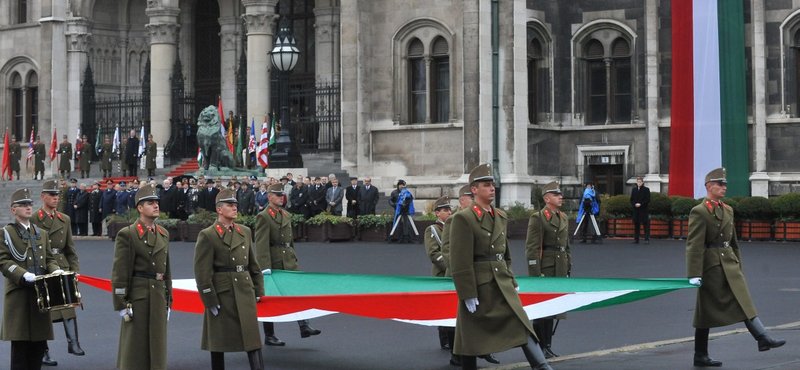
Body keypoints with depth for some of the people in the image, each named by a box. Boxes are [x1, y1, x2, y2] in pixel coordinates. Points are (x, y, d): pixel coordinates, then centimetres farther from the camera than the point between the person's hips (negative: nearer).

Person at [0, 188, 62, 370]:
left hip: (40, 293, 6)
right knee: (20, 341, -4)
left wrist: (55, 271, -4)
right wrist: (24, 275, -22)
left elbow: (49, 259, 19)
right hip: (18, 294, -5)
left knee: (39, 341, 6)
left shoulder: (42, 233, 18)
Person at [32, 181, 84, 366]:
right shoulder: (33, 220, -3)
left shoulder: (64, 220, 12)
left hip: (62, 268, 4)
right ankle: (43, 352, 10)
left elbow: (70, 248, 15)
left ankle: (73, 342, -8)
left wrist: (75, 270, 6)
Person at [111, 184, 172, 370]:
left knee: (157, 347, 8)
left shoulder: (163, 234, 13)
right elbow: (119, 273, -10)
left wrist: (168, 301, 15)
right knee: (134, 348, -2)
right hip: (137, 297, -6)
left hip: (159, 297, 6)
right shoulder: (127, 234, -7)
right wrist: (121, 304, -14)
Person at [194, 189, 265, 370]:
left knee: (253, 339, -1)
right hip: (221, 294, -5)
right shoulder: (208, 236, -8)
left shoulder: (245, 232, 10)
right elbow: (202, 272, -11)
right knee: (218, 342, 5)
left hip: (245, 293, 5)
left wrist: (258, 290, 11)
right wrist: (210, 300, -13)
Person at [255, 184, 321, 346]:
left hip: (289, 262, 7)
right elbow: (261, 244, -17)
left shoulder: (286, 216, 15)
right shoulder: (263, 217, -10)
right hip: (273, 264, -7)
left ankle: (304, 327, -1)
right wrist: (265, 266, -23)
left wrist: (294, 258, 15)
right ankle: (269, 336, 9)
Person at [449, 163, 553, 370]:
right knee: (472, 337, 4)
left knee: (522, 324, -5)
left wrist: (512, 281, 16)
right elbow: (460, 261, -16)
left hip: (503, 285, 6)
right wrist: (468, 295, -18)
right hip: (478, 286, -6)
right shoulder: (463, 219, -12)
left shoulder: (501, 218, 12)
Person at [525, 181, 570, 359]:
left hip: (559, 270, 7)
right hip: (544, 270, -7)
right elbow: (531, 249, -13)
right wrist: (535, 274, -18)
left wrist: (568, 268, 15)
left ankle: (547, 346, 18)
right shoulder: (537, 218, -9)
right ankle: (539, 347, 2)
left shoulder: (563, 218, 14)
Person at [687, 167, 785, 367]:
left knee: (744, 302, -4)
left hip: (730, 264, 7)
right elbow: (694, 245, -16)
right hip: (711, 266, -7)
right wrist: (694, 274, -20)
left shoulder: (727, 210, 15)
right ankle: (700, 356, 7)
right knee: (706, 311, 0)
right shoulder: (699, 212, -10)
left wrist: (739, 266, 20)